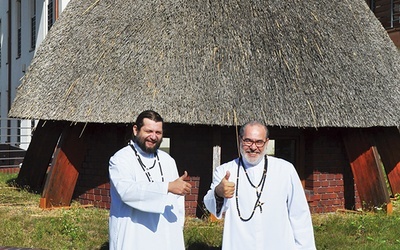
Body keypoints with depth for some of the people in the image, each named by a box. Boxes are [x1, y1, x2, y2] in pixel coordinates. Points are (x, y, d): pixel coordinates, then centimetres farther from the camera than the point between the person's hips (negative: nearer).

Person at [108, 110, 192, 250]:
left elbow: (177, 198, 14)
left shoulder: (168, 161, 13)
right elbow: (126, 190, -24)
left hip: (166, 239, 5)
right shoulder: (120, 159, -6)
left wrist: (178, 230, 4)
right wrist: (168, 186, -28)